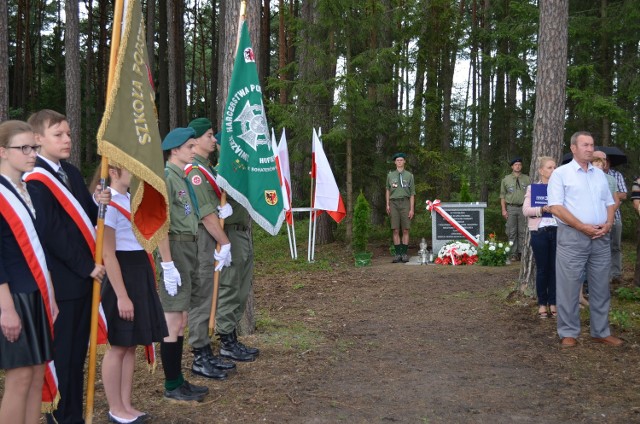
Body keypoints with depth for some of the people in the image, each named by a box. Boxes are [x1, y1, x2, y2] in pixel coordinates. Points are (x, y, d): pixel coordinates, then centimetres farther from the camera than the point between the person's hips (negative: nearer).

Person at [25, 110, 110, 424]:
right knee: (61, 356, 2)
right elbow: (51, 233, -17)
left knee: (78, 353, 14)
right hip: (60, 281, -8)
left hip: (82, 277, 8)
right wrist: (87, 266, -14)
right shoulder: (36, 181, -12)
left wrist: (97, 202, -5)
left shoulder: (71, 173, 13)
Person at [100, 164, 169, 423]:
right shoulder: (109, 204, -14)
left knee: (131, 345, 12)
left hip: (141, 275, 9)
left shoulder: (132, 199, 12)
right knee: (119, 346, 1)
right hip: (122, 277, -9)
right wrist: (121, 295, -20)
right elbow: (108, 254, -18)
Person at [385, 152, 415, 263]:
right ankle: (398, 254, 2)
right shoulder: (390, 175, 12)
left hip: (405, 202, -1)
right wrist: (387, 204, 11)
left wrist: (412, 209, -1)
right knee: (395, 230, -2)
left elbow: (412, 194, 6)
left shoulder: (409, 175, 8)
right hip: (394, 203, 1)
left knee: (405, 230, -2)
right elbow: (387, 190, 22)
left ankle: (404, 254, 3)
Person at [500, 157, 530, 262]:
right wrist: (504, 210, -1)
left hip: (523, 207, 0)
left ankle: (522, 253, 8)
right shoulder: (506, 179, 6)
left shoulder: (527, 179, 7)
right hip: (511, 207, 0)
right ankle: (513, 254, 4)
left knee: (522, 232, 2)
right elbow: (503, 196, 6)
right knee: (512, 232, 0)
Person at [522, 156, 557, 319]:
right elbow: (525, 210, -5)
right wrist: (542, 209, -21)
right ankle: (542, 304, 13)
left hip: (557, 231, 2)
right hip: (540, 232, -2)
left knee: (555, 268, 4)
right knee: (542, 268, 3)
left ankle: (553, 303, 14)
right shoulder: (532, 188, 4)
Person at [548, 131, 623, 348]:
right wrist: (583, 227, -16)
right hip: (572, 236, -5)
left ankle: (601, 331, 19)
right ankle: (568, 333, 7)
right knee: (569, 287, -2)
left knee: (600, 286, 10)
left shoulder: (600, 174, 16)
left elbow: (610, 203, 18)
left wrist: (608, 224, -3)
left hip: (601, 238, 6)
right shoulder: (561, 173, -2)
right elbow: (556, 207, -11)